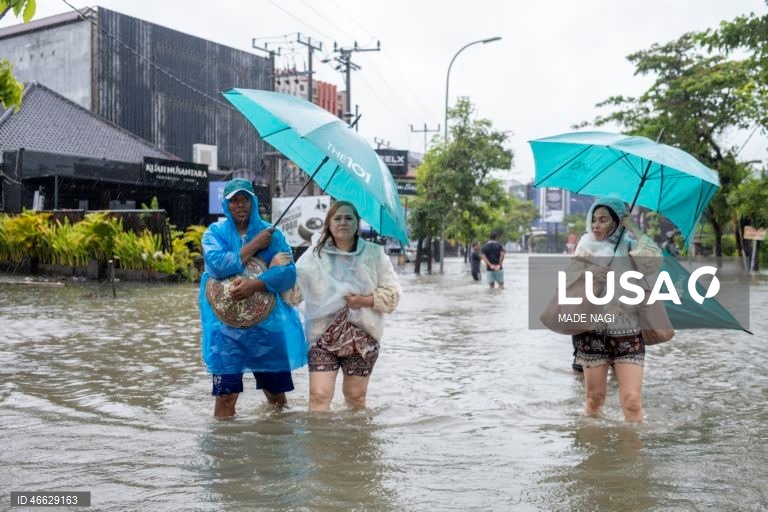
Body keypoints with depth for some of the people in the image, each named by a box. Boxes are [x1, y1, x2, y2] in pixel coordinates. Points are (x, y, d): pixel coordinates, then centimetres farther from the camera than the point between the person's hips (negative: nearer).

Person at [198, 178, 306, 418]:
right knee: (226, 393, -6)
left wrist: (255, 284, -21)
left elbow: (288, 272, -7)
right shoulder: (215, 232, 5)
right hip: (226, 324, -1)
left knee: (276, 391, 11)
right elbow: (217, 265, -14)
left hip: (267, 323, 2)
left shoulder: (271, 233, 6)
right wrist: (254, 246, -10)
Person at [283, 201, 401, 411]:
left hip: (361, 336, 1)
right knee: (319, 396, -9)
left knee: (356, 396, 14)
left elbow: (392, 293, 2)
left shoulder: (374, 254, 4)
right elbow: (294, 292, -3)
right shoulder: (314, 255, 3)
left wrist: (365, 300, -12)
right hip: (323, 335, -1)